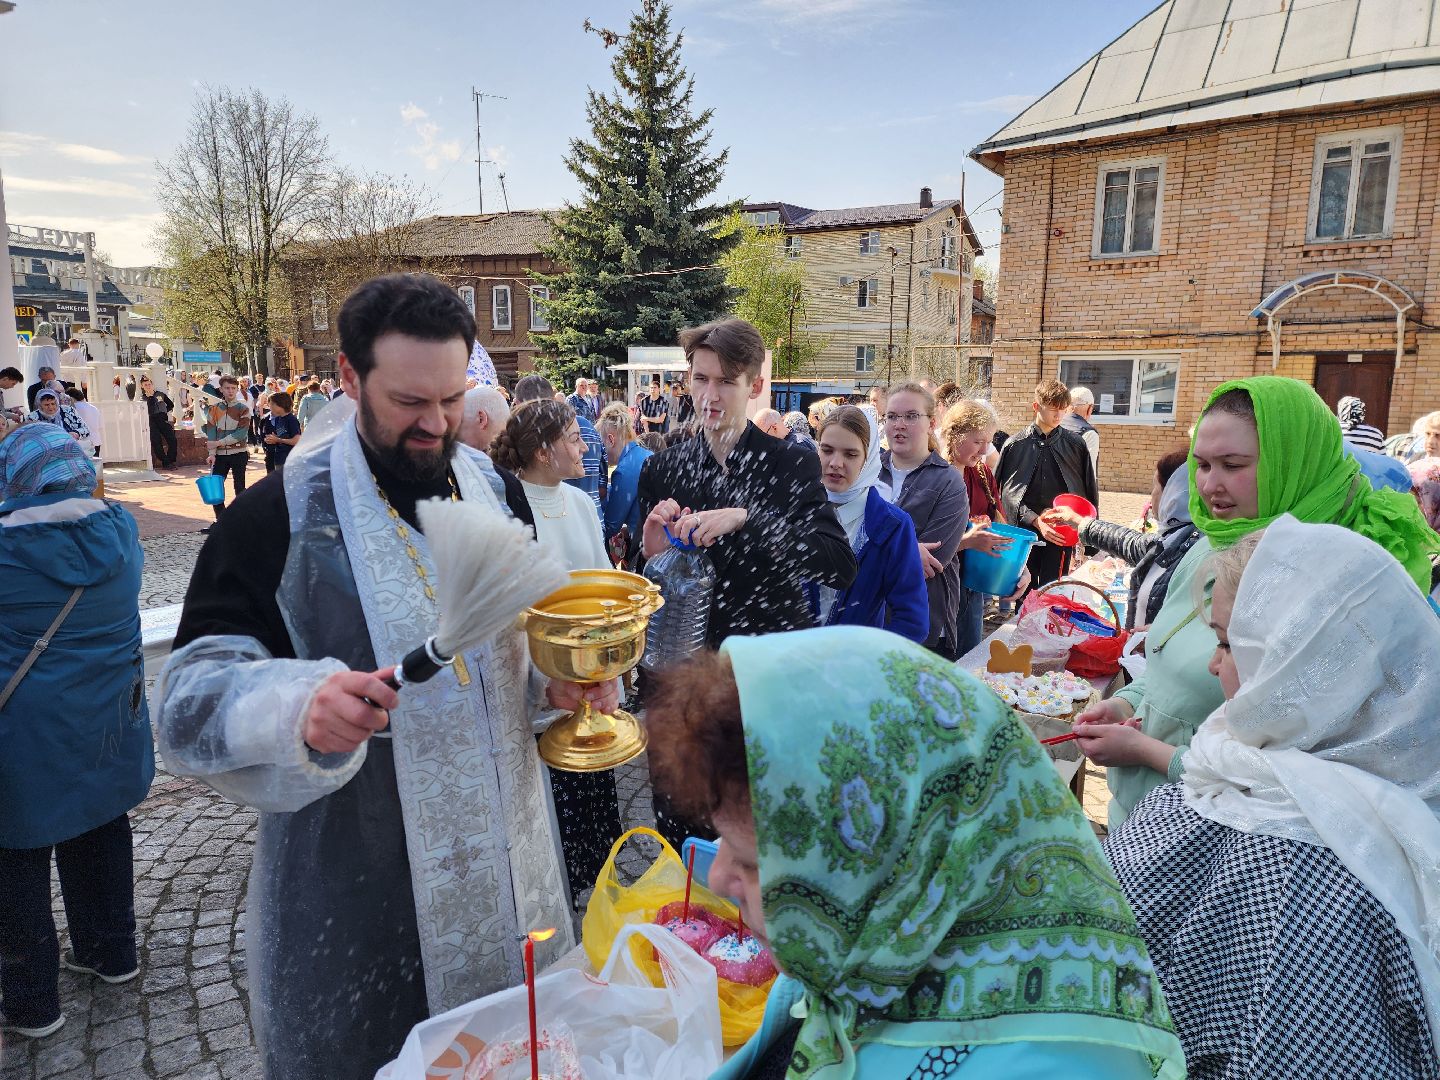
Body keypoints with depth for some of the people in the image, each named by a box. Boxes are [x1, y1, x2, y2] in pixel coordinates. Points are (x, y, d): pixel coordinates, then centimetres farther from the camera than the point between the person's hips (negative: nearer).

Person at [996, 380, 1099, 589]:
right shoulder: (1015, 445, 0)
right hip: (1024, 532, 0)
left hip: (1059, 535, 0)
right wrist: (1036, 521, -15)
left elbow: (1090, 492, 9)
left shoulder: (1076, 444, 5)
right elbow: (1008, 493, -4)